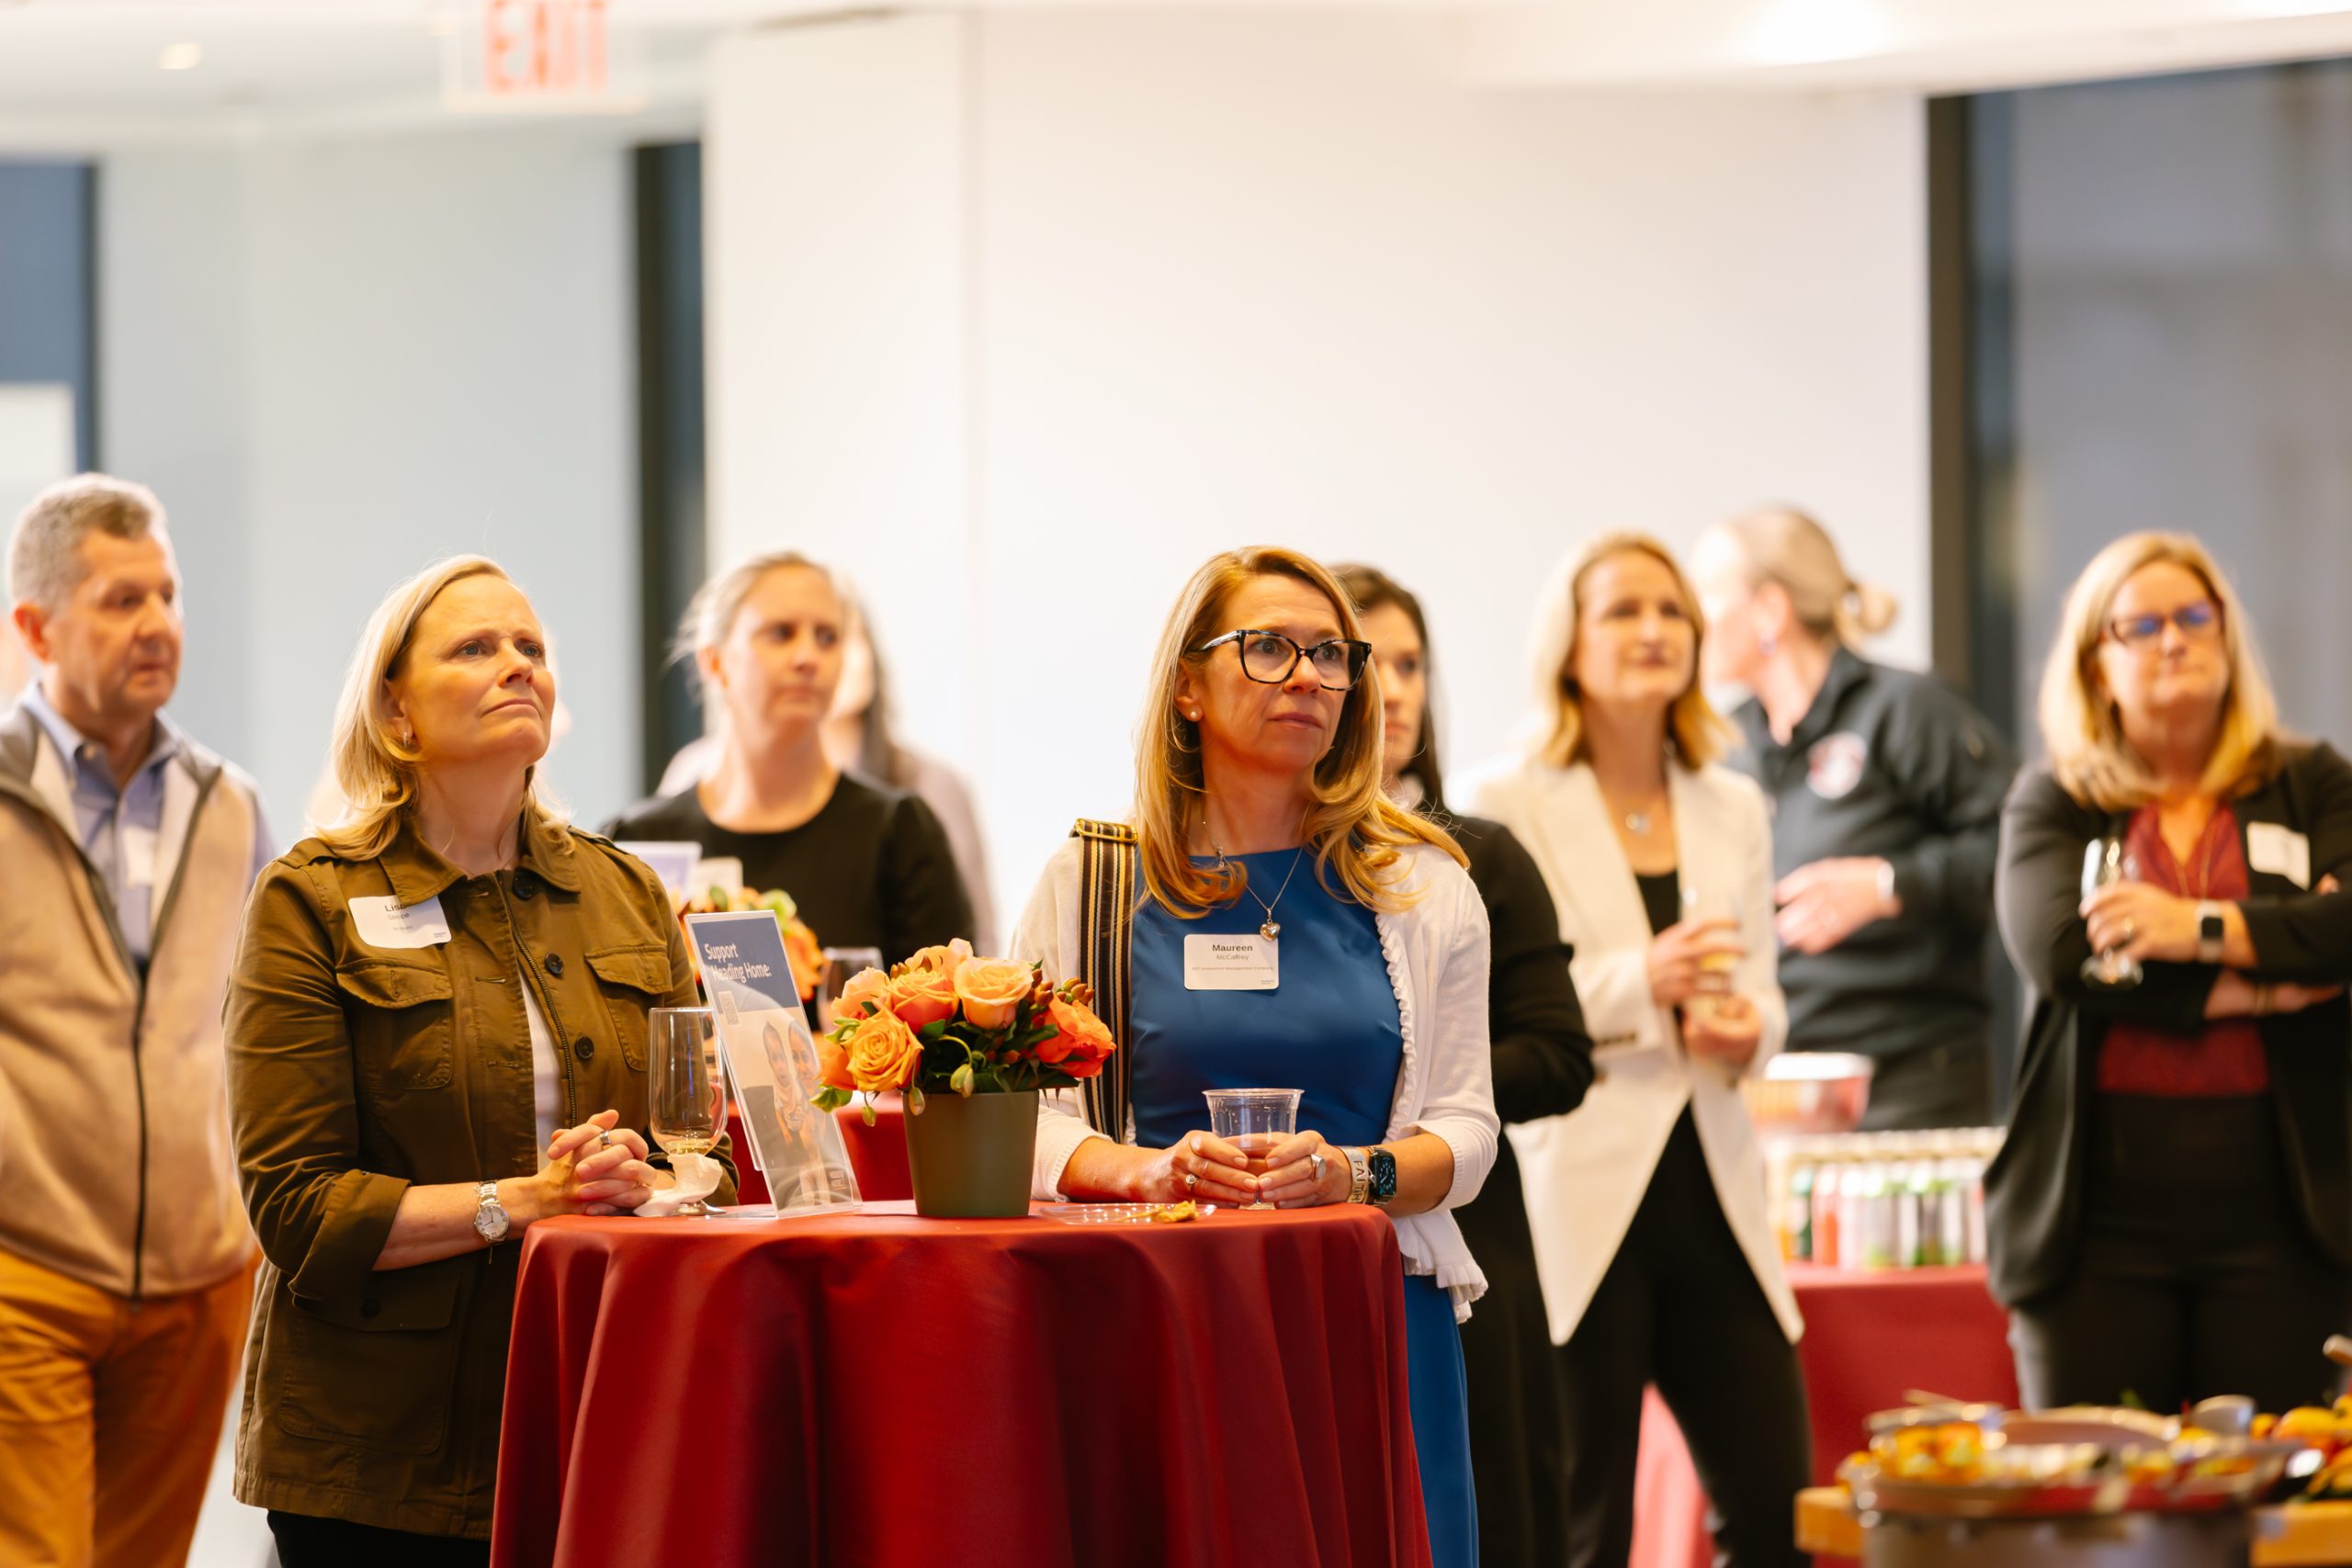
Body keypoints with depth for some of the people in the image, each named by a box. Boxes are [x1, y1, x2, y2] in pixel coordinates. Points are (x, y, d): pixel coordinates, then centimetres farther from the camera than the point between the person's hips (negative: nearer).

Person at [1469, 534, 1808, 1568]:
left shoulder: (1733, 810, 16)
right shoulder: (1508, 810, -2)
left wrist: (1744, 1031, -3)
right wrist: (1640, 984, -19)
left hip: (1711, 1195, 5)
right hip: (1577, 1200, -5)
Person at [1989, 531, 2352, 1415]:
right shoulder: (2052, 805, 10)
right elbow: (2057, 951, -9)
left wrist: (2204, 928, -15)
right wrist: (2259, 988, -9)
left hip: (2275, 1209, 0)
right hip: (2101, 1211, 0)